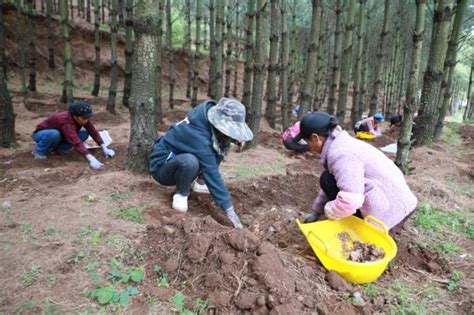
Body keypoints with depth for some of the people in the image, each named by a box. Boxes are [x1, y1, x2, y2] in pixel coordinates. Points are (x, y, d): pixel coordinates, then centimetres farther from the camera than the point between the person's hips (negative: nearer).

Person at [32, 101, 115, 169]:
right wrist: (91, 159, -62)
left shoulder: (82, 118, -20)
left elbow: (93, 132, -16)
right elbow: (76, 142, -53)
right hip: (41, 134, -7)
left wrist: (105, 148, -25)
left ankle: (57, 147, 2)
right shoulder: (66, 122, -41)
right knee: (54, 134, -43)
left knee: (85, 134, -15)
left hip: (60, 135, 7)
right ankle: (38, 151, -11)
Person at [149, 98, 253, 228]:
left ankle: (190, 183, 9)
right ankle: (181, 194, -9)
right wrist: (229, 209, -31)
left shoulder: (208, 119, -13)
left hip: (178, 157, 8)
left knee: (219, 149, -3)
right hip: (162, 166, -8)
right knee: (190, 161, -39)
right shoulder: (199, 137, -34)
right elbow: (212, 174, -33)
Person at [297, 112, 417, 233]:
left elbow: (349, 201, -35)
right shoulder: (341, 144, 7)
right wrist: (317, 211, 21)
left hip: (388, 212, -10)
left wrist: (328, 210, -16)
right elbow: (333, 184, 16)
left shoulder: (339, 153, -25)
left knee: (327, 180, -13)